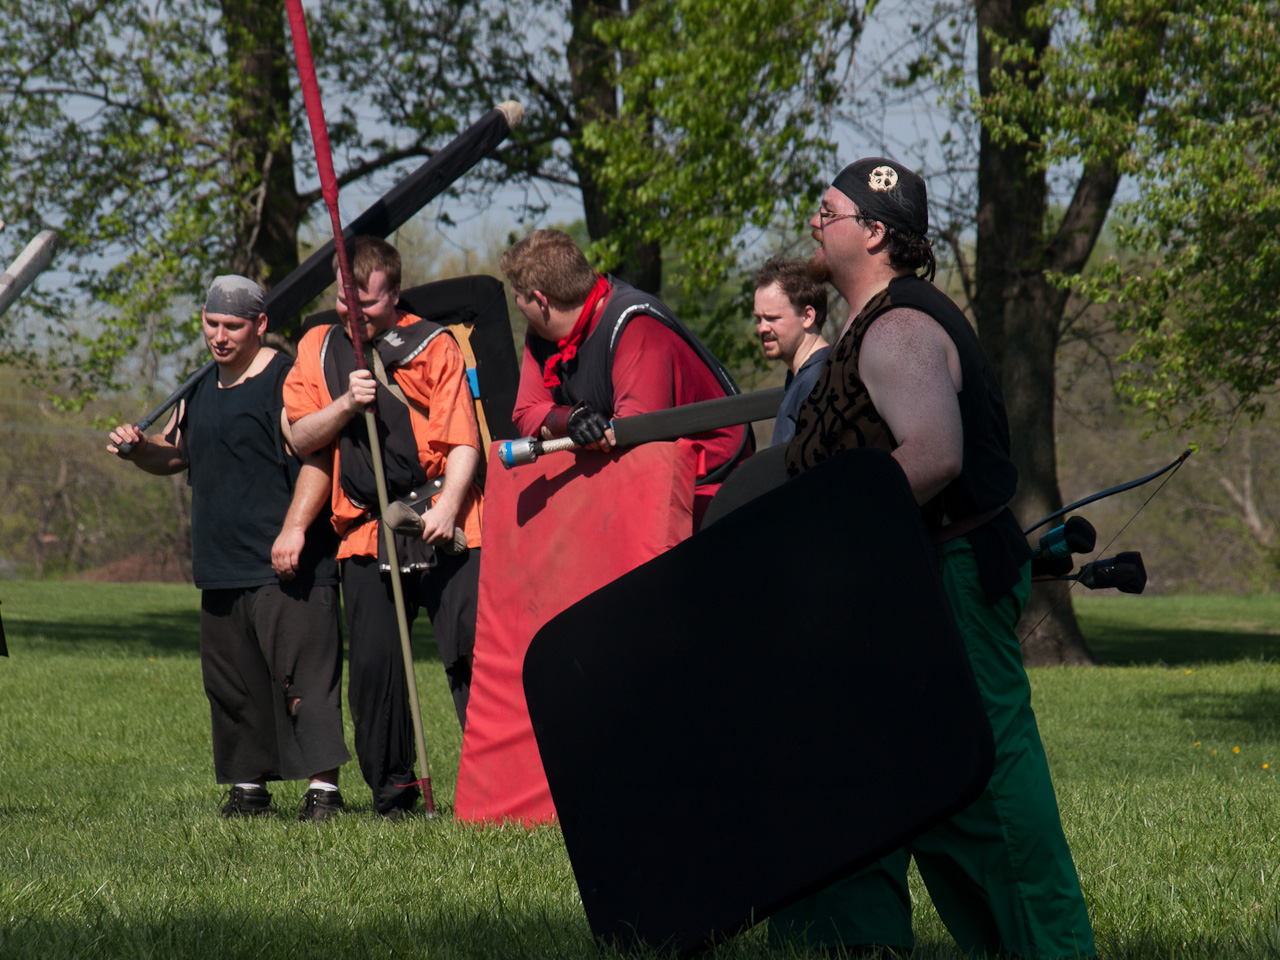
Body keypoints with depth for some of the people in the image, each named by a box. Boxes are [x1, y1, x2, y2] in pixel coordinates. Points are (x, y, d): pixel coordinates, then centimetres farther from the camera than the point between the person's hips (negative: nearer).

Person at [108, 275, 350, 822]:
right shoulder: (202, 391, 19)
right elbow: (175, 455, 33)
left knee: (303, 672, -12)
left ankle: (323, 786, -14)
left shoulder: (286, 381, -8)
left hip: (287, 568, -9)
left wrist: (294, 527, -26)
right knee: (232, 684, 11)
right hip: (221, 570, 9)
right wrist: (138, 449, 10)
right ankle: (248, 785, 20)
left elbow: (317, 457, -17)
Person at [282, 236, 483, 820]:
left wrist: (447, 507, -17)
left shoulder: (433, 345, 3)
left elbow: (463, 440, -3)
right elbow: (300, 437, 11)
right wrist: (345, 404, -7)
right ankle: (391, 789, 12)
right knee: (373, 664, 1)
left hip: (440, 525, -3)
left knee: (470, 650, -10)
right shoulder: (318, 350, 15)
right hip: (365, 530, 3)